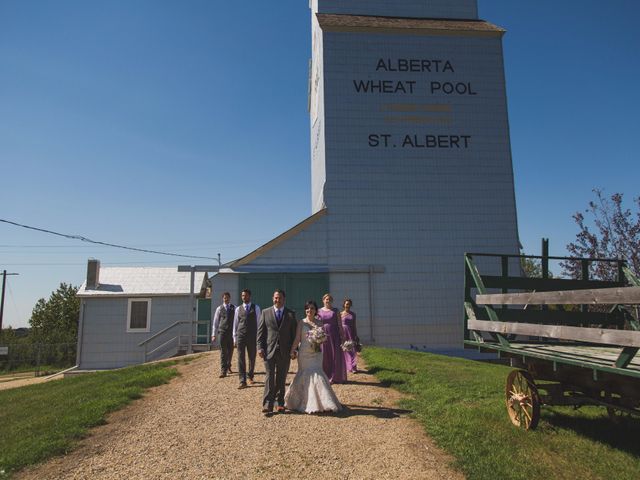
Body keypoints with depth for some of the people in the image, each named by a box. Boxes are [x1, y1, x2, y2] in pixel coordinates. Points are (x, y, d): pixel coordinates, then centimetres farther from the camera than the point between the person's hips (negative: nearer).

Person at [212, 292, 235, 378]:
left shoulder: (234, 308, 5)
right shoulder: (219, 309, 3)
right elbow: (215, 322, 6)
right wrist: (214, 335, 3)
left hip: (232, 332, 2)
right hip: (222, 332, -2)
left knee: (230, 351, 13)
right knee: (223, 352, -5)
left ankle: (228, 366, 35)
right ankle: (223, 371, -4)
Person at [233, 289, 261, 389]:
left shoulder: (256, 308, 4)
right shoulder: (238, 309, 8)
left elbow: (258, 323, 4)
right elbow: (235, 324, 11)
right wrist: (234, 338, 8)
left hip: (252, 337, 0)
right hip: (240, 336, 0)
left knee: (252, 358, 11)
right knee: (241, 359, -5)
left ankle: (250, 377, 32)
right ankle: (242, 381, -4)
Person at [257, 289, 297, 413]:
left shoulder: (291, 314, 6)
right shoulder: (265, 312, 6)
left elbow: (294, 333, 7)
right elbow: (260, 332, 4)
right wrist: (260, 347, -4)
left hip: (285, 352, 1)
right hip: (269, 350, -1)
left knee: (281, 379, 9)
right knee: (269, 377, -4)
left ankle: (280, 403, 18)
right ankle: (267, 404, 0)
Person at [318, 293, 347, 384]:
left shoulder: (335, 311, 5)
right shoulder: (319, 311, 7)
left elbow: (340, 324, 2)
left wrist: (342, 335, -4)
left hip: (334, 335, 0)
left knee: (335, 356, 1)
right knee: (325, 357, 3)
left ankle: (335, 377, 11)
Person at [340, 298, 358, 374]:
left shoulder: (353, 314, 8)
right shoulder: (340, 314, 1)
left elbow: (354, 325, 11)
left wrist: (356, 336, 8)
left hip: (351, 333, 2)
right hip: (343, 333, -2)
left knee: (352, 350, -5)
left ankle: (353, 368, -7)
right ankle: (344, 367, 18)